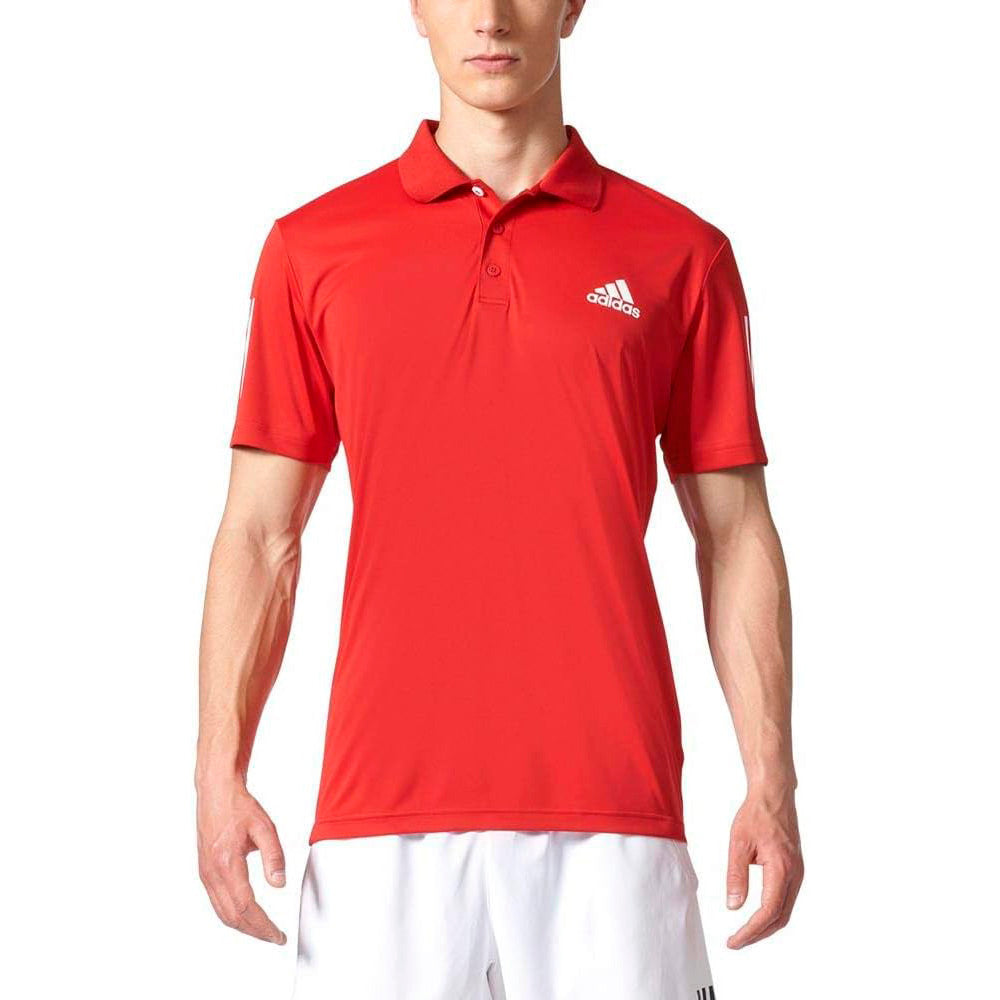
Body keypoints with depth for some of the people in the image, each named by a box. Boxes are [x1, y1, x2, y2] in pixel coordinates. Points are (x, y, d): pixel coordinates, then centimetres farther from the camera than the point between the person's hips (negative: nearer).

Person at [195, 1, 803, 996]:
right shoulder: (313, 247, 8)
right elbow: (260, 536, 8)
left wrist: (772, 783, -1)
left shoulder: (681, 255, 7)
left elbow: (734, 536, 7)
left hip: (610, 816, 0)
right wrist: (220, 773, -1)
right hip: (381, 807, 1)